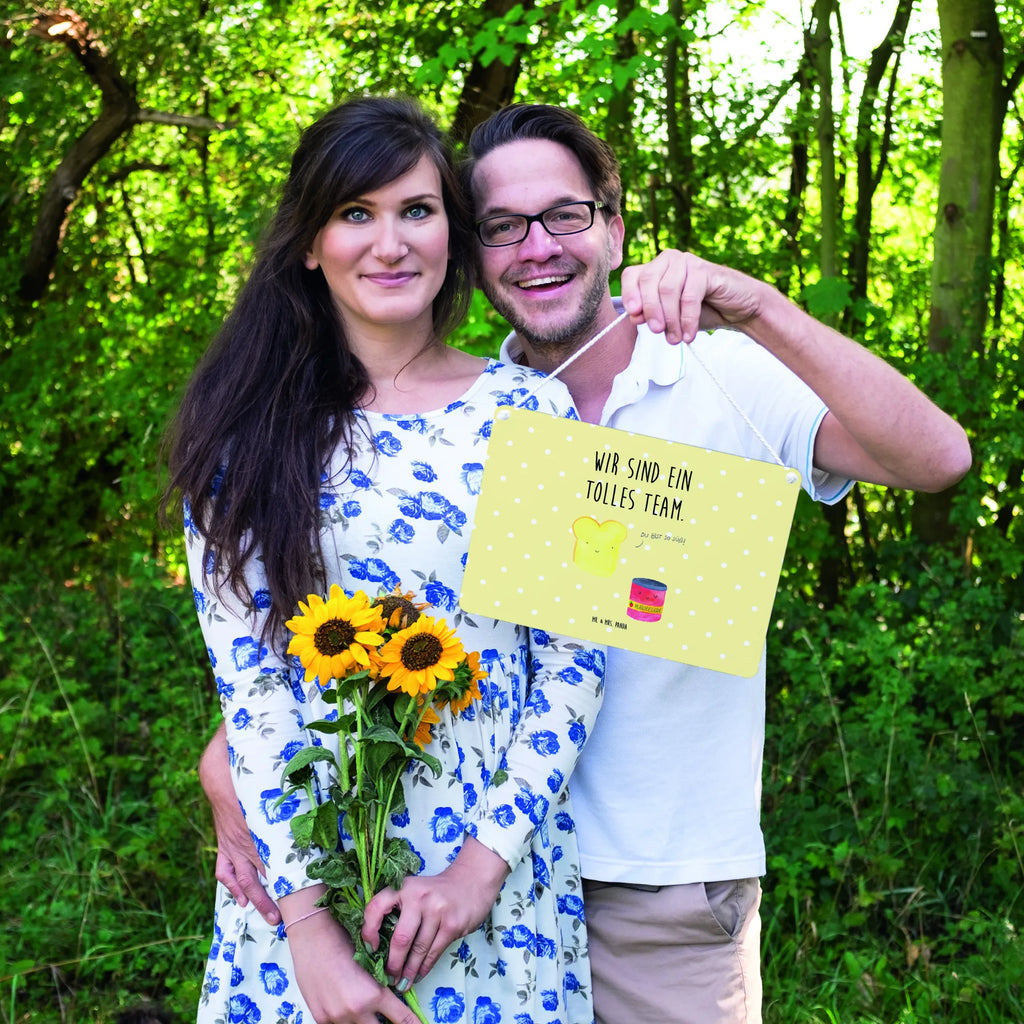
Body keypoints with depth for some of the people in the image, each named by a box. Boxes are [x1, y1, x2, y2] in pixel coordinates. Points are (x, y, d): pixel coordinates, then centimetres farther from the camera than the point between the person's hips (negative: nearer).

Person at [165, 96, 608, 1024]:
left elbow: (574, 657, -3)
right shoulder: (249, 430, -2)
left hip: (501, 862, 0)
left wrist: (487, 859, -11)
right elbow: (245, 675, -7)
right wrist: (307, 918, -14)